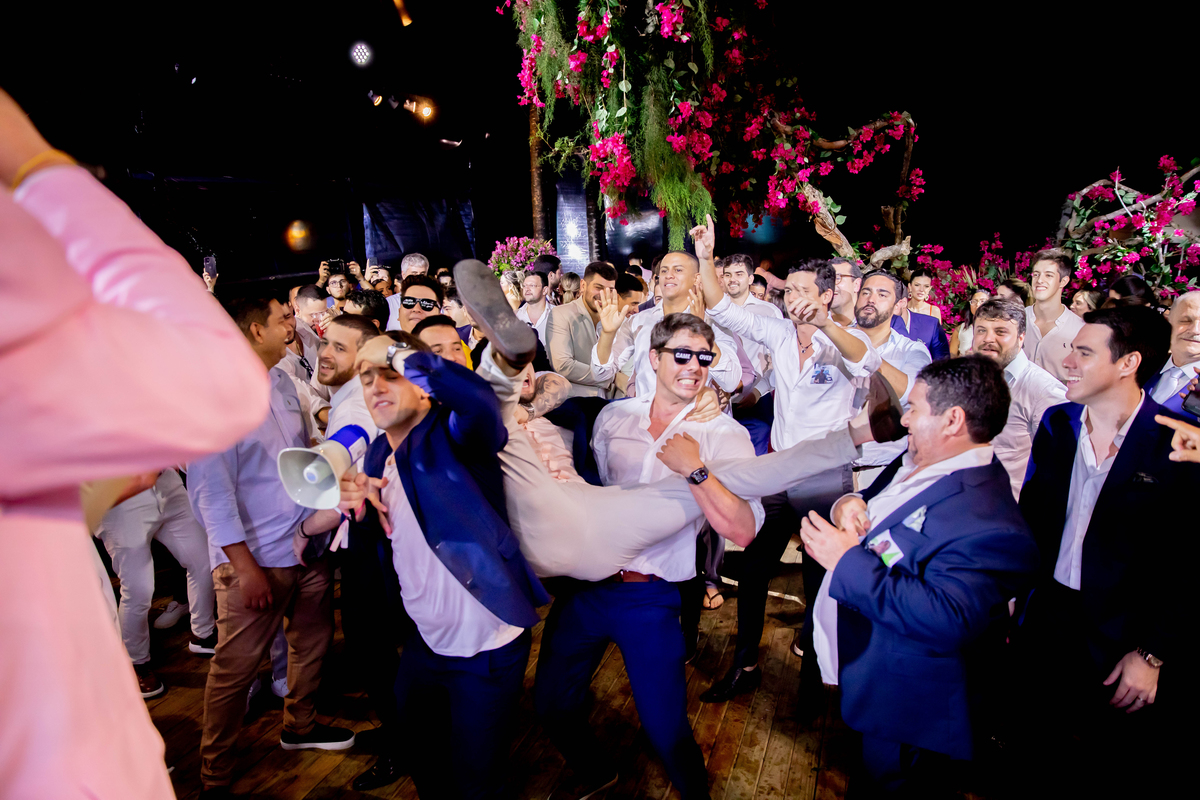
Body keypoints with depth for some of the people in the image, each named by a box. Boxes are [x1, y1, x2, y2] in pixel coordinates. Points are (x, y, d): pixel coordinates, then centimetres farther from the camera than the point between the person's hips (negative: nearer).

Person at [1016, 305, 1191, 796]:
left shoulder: (1178, 443, -13)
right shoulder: (1057, 424, 2)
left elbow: (1185, 561, -12)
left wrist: (1152, 653, -12)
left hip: (1123, 638, -4)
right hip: (1047, 621, 4)